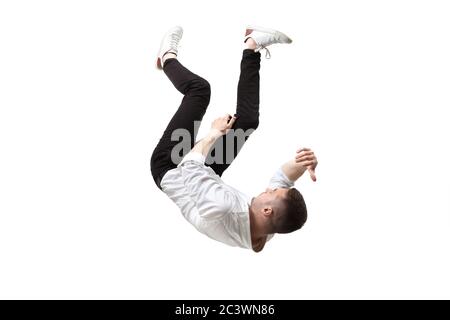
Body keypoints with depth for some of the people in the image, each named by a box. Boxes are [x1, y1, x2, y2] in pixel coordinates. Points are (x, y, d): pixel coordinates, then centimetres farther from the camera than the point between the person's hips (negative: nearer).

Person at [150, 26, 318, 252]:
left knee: (200, 88, -8)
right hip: (205, 173, 5)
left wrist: (214, 133, -13)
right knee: (248, 121, -4)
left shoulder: (220, 208, -47)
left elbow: (191, 165, -29)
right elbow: (282, 179, -10)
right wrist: (304, 165, -33)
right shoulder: (266, 230, -26)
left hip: (169, 169, -5)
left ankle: (168, 57, 27)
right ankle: (251, 47, 20)